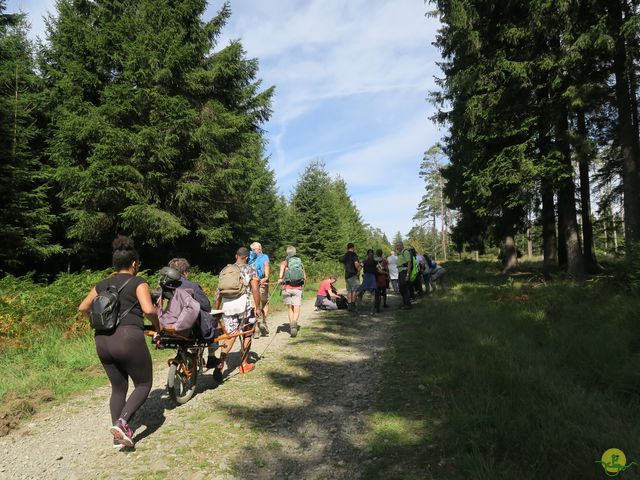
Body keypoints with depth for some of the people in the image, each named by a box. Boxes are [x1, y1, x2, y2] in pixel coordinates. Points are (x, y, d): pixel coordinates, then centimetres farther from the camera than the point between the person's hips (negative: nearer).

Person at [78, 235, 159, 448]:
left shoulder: (102, 285, 16)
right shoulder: (138, 282, -2)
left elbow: (83, 307, 22)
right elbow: (149, 310, -16)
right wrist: (157, 326, 2)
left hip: (103, 341, 6)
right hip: (128, 338, -6)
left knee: (118, 388, 20)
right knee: (144, 384, 11)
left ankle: (118, 435, 25)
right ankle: (122, 422, -8)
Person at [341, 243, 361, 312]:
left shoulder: (344, 256, 16)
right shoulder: (353, 254, -9)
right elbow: (356, 263, -21)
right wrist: (358, 270, -9)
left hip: (347, 275, 8)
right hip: (353, 274, -8)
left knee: (349, 291, 8)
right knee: (355, 290, -5)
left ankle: (349, 306, 7)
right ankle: (353, 305, -10)